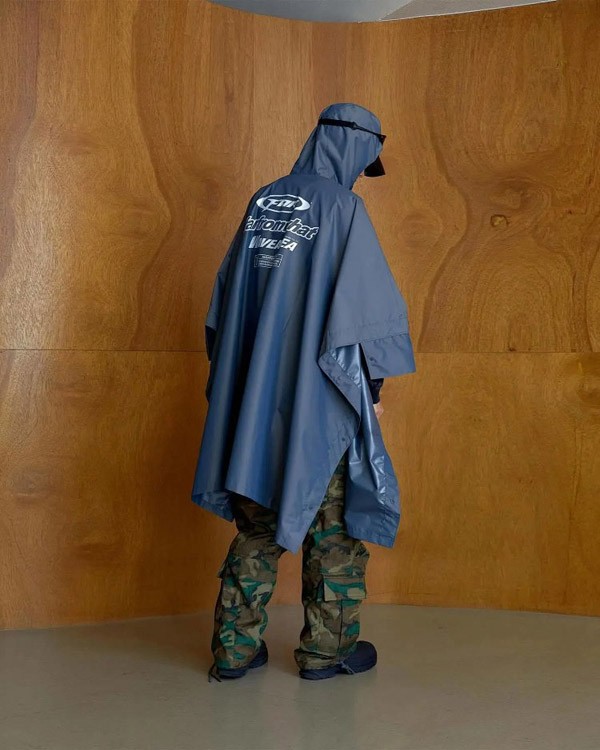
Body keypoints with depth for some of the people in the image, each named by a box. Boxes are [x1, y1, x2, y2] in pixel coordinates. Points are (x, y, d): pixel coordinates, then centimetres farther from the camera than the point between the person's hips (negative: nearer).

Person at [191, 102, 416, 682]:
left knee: (258, 521, 14)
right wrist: (372, 385, -2)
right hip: (320, 396, -6)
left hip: (255, 392, 6)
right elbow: (369, 303, -13)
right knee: (335, 520, 9)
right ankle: (327, 648, 17)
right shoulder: (342, 205, -9)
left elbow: (227, 293, 15)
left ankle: (235, 648, 18)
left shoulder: (262, 202, 10)